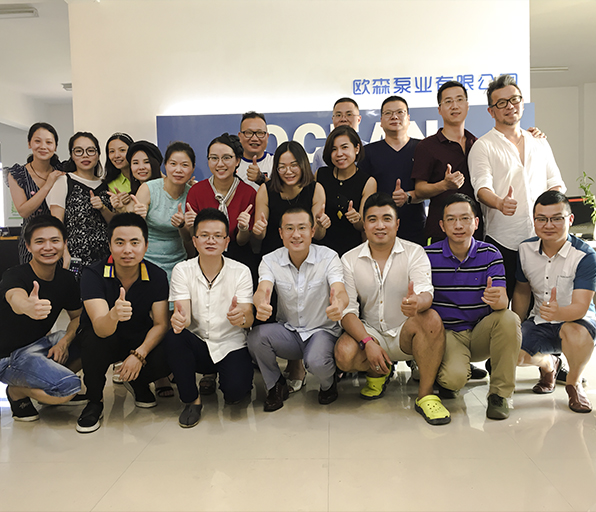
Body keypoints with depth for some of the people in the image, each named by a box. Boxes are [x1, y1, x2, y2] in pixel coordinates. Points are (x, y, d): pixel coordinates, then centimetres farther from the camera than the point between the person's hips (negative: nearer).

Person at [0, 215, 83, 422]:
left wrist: (64, 342, -15)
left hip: (41, 343, 7)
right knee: (68, 387, -29)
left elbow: (78, 316, 7)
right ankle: (17, 392, 0)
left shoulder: (66, 278, -3)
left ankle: (54, 374, 7)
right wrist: (28, 307, -71)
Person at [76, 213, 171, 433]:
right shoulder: (93, 274, -22)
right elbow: (100, 328, -35)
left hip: (141, 340, 2)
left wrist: (139, 354, -30)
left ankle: (137, 383, 10)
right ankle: (94, 402, -9)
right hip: (104, 340, -1)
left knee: (166, 360, -28)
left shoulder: (157, 276, -13)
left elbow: (161, 324, -13)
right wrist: (114, 315, -59)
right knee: (94, 338, -36)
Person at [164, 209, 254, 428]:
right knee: (173, 337, -30)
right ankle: (192, 400, -7)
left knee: (235, 390, -27)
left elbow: (249, 319, -14)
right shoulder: (182, 270, -5)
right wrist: (179, 319, -42)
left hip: (231, 345, -1)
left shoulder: (241, 271, -7)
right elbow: (183, 316, -16)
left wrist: (241, 317, -40)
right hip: (197, 345, 2)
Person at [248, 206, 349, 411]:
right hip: (288, 331, 2)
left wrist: (338, 304, -54)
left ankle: (328, 384, 8)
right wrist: (261, 304, -52)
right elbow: (262, 290, -24)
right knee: (257, 336, -27)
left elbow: (340, 292, -26)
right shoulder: (270, 260, -6)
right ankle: (276, 386, 2)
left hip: (322, 330, -2)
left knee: (317, 363, -33)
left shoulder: (328, 257, -11)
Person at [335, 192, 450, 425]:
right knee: (344, 355, -29)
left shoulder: (414, 253, -5)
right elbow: (347, 310, -6)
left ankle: (425, 394, -16)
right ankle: (378, 372, 8)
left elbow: (426, 294, -20)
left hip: (406, 333, -1)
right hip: (369, 332, 1)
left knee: (432, 319, -33)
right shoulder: (349, 260, -1)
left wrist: (417, 303, -47)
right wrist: (368, 343, -23)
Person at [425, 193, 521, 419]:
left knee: (509, 319, -29)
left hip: (481, 333, 3)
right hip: (447, 332, -2)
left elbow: (503, 300, -12)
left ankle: (499, 393, -11)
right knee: (455, 377, -32)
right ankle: (445, 379, 10)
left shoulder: (490, 254, -2)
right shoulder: (429, 255, -6)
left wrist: (497, 299, -39)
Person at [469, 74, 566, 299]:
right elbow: (482, 188, -12)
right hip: (502, 242, -4)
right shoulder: (483, 146, 1)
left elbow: (556, 183, 20)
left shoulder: (540, 143, 17)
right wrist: (500, 203, -33)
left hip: (541, 240, 4)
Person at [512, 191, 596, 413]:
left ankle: (574, 383, -4)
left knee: (577, 334, -40)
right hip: (539, 322, 4)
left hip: (576, 320, -4)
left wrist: (559, 313, -50)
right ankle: (548, 364, 16)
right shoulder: (526, 249, -5)